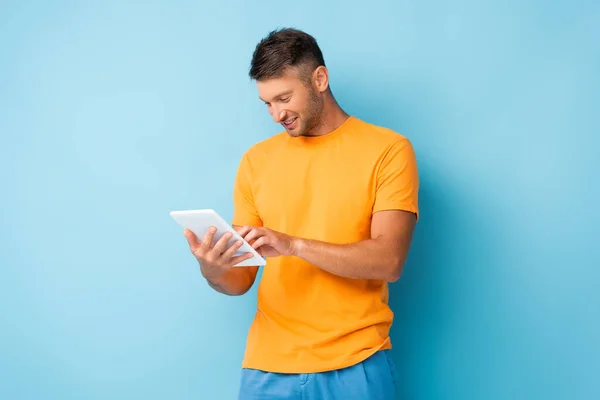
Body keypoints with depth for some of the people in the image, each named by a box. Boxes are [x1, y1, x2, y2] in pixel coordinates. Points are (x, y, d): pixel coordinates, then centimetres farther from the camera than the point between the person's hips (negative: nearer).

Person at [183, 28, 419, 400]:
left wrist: (293, 244, -22)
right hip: (269, 364, 3)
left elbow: (389, 261, -13)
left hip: (356, 364, -3)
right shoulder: (256, 160, 6)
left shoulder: (388, 150, -3)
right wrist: (214, 271, -14)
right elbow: (241, 279, 8)